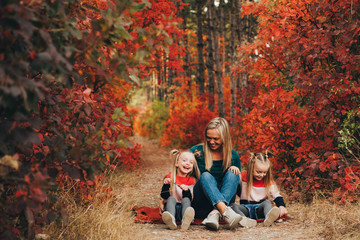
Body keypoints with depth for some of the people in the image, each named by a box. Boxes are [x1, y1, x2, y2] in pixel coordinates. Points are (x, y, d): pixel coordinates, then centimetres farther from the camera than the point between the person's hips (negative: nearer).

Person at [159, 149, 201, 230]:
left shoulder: (191, 180, 12)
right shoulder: (170, 177, 11)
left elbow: (190, 199, 1)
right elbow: (164, 196, 4)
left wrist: (186, 190, -19)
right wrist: (166, 185, -14)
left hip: (183, 206, 0)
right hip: (170, 205, 0)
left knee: (186, 200, -31)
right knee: (171, 199, -31)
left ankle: (185, 220, -66)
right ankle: (171, 219, -65)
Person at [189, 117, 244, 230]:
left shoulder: (233, 156, 7)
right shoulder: (197, 151, 1)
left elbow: (238, 188, 13)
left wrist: (236, 171, -10)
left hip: (225, 201, 2)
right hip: (200, 206, -2)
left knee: (232, 173, -22)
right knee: (206, 176, -29)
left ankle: (215, 214, -44)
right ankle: (226, 212, -53)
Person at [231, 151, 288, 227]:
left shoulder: (268, 182, 6)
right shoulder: (244, 177, 4)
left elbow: (277, 196, 4)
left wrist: (281, 206, -17)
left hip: (260, 208, 0)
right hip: (245, 207, 0)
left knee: (267, 203, -32)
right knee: (234, 206, -30)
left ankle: (268, 218, -66)